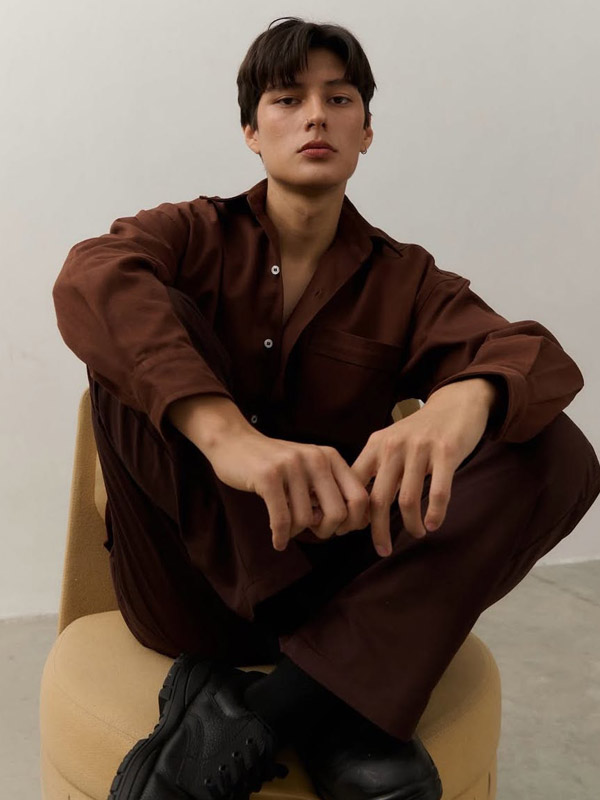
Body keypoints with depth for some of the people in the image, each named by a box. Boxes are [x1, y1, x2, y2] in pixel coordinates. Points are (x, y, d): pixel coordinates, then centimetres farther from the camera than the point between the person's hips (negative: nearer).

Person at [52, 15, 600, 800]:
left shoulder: (404, 279, 6)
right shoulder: (196, 235, 3)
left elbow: (532, 355, -13)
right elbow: (91, 278, -22)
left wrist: (460, 405, -39)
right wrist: (226, 434, -41)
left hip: (341, 582, 2)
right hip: (194, 578, -1)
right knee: (142, 320, -20)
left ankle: (264, 710, -27)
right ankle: (333, 706, -26)